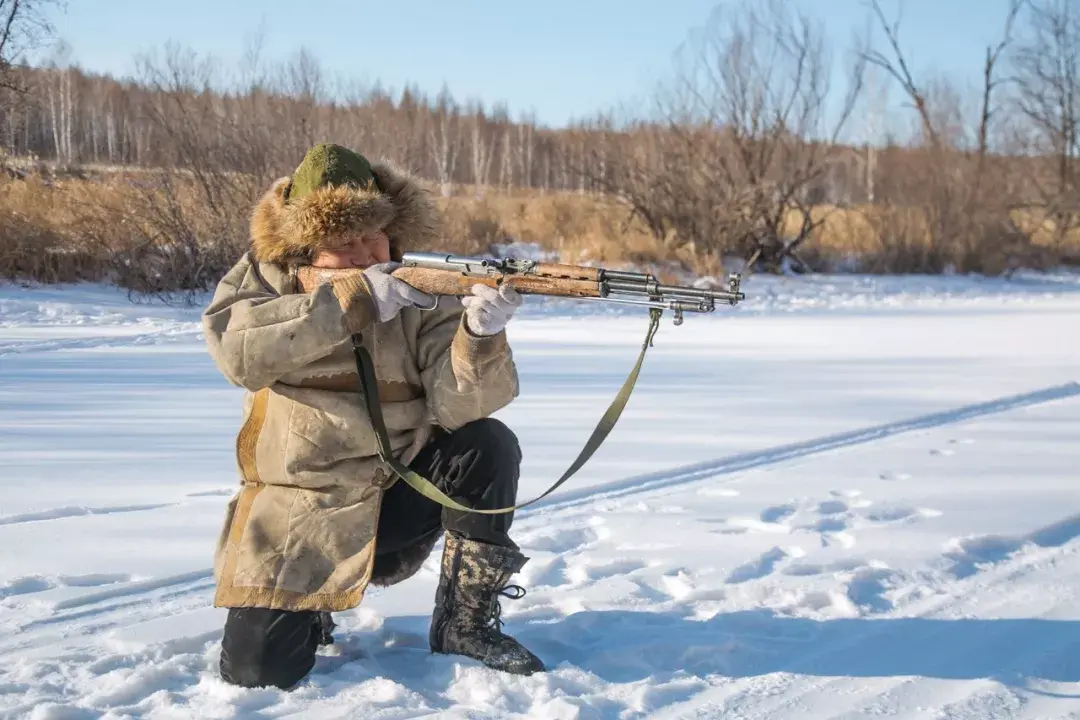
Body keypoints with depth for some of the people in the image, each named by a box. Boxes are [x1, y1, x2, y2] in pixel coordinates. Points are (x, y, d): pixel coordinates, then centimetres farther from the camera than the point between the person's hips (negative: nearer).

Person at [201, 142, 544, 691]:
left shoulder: (426, 295, -6)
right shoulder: (266, 278, -5)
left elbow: (457, 405, -20)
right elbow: (238, 351, -27)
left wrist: (480, 334, -41)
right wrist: (355, 297, -33)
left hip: (402, 492, 1)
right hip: (301, 514, -1)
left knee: (489, 446, -25)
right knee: (257, 671, -15)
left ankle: (466, 621, -8)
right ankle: (311, 606, 22)